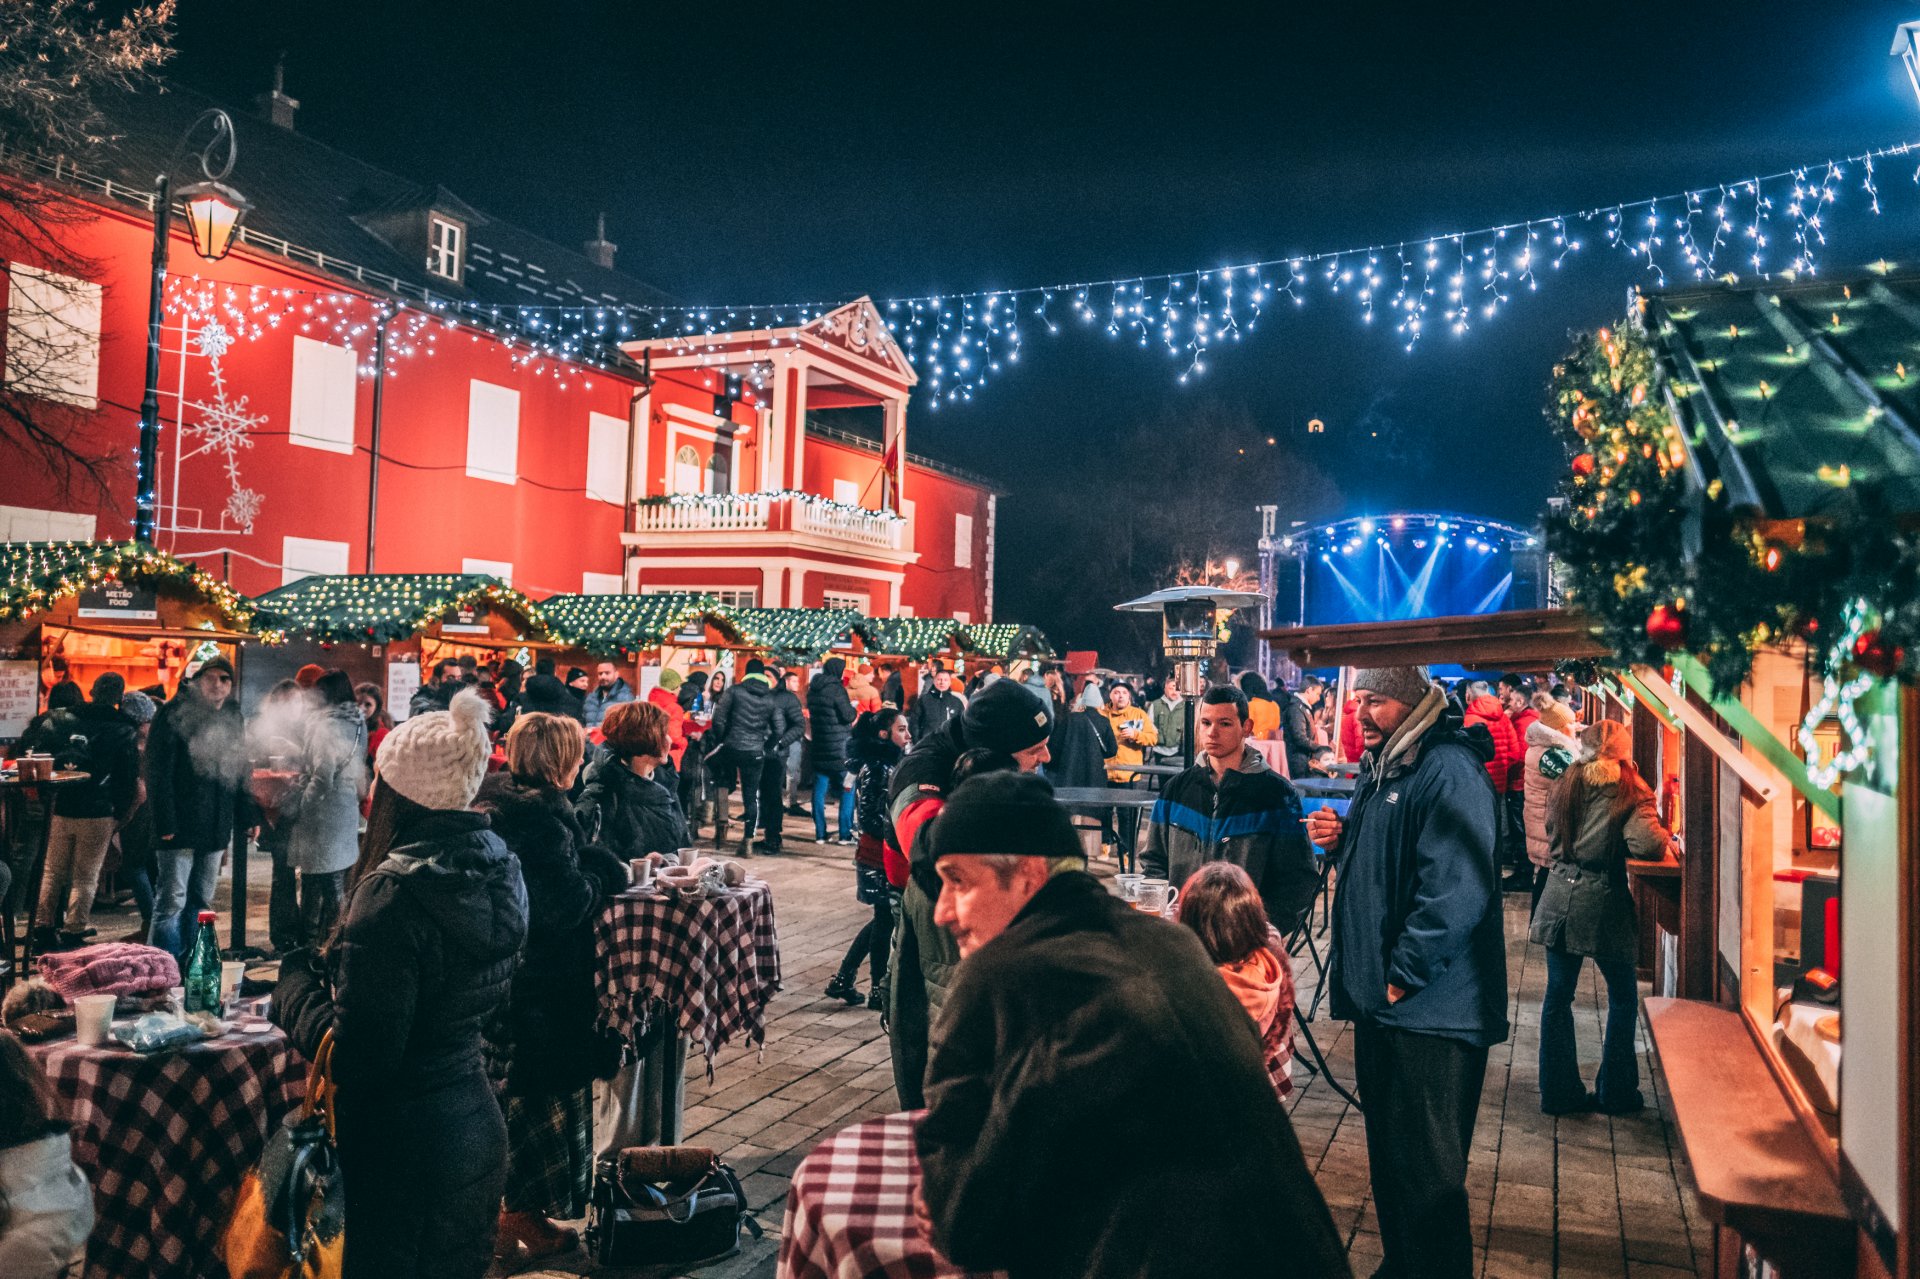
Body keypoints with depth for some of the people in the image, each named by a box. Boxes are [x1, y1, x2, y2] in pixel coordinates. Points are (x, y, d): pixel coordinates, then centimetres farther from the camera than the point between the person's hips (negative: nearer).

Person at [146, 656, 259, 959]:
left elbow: (242, 771, 17)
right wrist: (165, 821, -18)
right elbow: (158, 770, -12)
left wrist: (248, 816, 10)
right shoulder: (176, 713, -7)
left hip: (216, 827, 6)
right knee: (172, 903, -6)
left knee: (200, 903, 12)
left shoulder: (233, 717, 12)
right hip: (180, 825, -6)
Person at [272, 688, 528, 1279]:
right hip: (477, 1125, 8)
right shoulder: (496, 869, 0)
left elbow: (355, 1061, -22)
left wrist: (296, 976, -6)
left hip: (402, 1147, -7)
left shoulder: (396, 890, -23)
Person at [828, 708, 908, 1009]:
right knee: (884, 920, 2)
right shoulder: (874, 768, -16)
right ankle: (879, 990, 17)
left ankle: (842, 981, 23)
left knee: (884, 919, 15)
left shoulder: (895, 762, 9)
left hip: (893, 854, 9)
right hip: (878, 856, -9)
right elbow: (867, 817, -18)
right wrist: (894, 837, -17)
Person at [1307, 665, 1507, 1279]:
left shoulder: (1449, 770, -18)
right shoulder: (1382, 766, 13)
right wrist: (1341, 838, 4)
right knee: (1388, 1152, 20)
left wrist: (1403, 975, -22)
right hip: (1383, 997, 10)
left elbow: (1456, 889, -25)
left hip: (1430, 1004, -9)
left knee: (1426, 1167, 2)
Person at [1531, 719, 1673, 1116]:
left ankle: (1559, 1091, 14)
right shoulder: (1629, 792, -7)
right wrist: (1665, 836, -1)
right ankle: (1616, 1093, 20)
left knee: (1558, 996, 10)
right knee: (1622, 998, 15)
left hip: (1560, 900, 4)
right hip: (1604, 903, -4)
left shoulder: (1566, 785, 7)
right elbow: (1647, 844, -20)